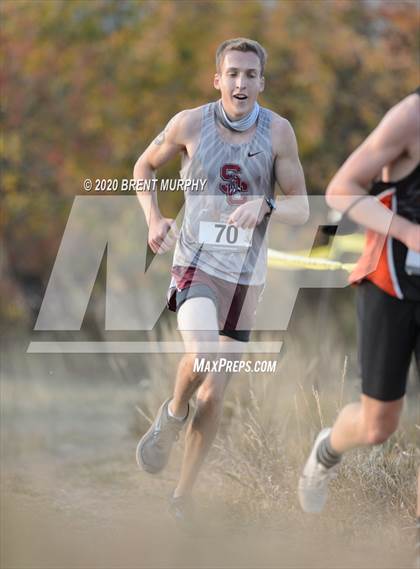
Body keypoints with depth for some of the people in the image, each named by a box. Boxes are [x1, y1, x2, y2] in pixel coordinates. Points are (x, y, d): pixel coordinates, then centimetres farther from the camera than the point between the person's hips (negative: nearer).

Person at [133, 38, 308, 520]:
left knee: (213, 396, 7)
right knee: (201, 357, -30)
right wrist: (154, 219, -6)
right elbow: (144, 166, 11)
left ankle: (182, 497, 22)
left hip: (245, 279, 2)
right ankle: (172, 414, 3)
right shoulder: (191, 123, -7)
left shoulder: (277, 131, -6)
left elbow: (301, 210, -4)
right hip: (196, 264, -2)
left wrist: (264, 206, -25)